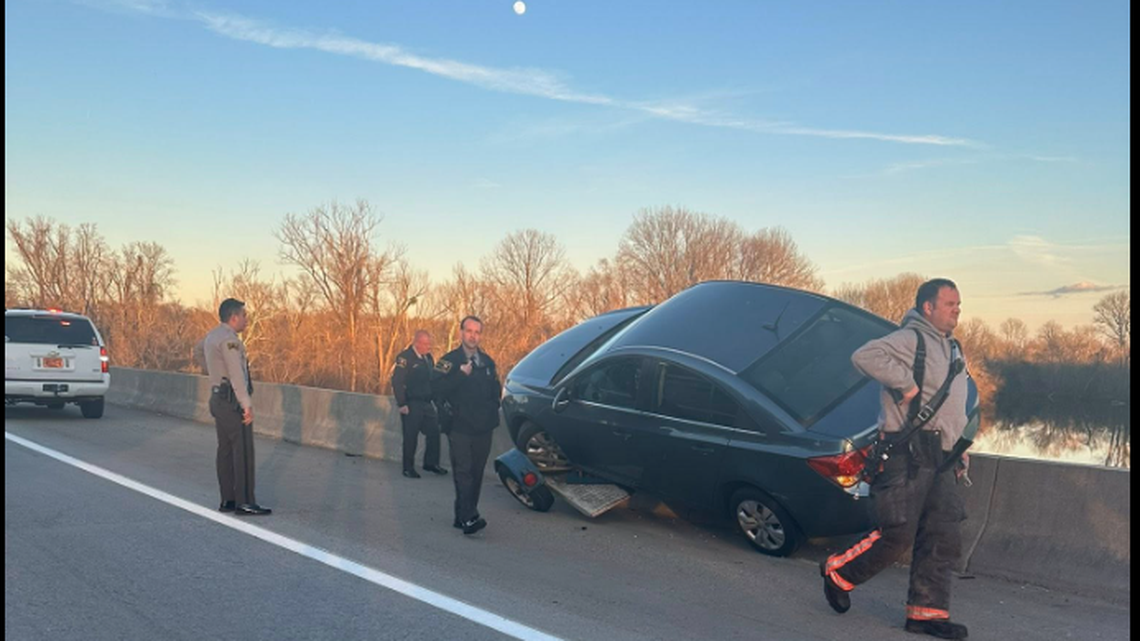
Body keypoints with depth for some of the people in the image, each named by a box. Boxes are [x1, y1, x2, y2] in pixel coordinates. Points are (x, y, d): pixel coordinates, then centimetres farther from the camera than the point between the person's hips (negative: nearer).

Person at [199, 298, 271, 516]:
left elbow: (201, 349, 37)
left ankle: (228, 500, 12)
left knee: (226, 450, 10)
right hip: (233, 402, -10)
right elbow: (237, 375, -25)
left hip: (219, 399, 10)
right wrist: (247, 405, -27)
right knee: (244, 450, -8)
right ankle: (244, 502, -8)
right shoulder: (229, 339, -18)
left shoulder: (212, 336, 13)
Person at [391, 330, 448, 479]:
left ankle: (431, 463, 20)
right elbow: (397, 382, -16)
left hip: (427, 403, 7)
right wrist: (402, 404, -18)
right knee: (411, 437, 1)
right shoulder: (405, 358, -12)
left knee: (434, 432, 6)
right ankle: (408, 468, 13)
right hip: (411, 404, -7)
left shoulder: (428, 357, 11)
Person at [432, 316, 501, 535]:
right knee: (463, 471, -14)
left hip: (482, 428, 5)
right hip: (459, 427, -5)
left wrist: (492, 411, 9)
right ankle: (469, 518, -21)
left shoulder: (488, 362, 15)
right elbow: (436, 389, -14)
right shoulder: (449, 361, -1)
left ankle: (463, 516, 14)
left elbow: (496, 391, 24)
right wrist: (461, 375, -20)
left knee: (476, 473, 6)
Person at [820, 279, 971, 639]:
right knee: (898, 534, -7)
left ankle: (927, 611, 13)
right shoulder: (910, 339, -9)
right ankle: (839, 573, 13)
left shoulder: (953, 349, 21)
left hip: (938, 460, 9)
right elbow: (865, 356, -27)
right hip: (906, 456, -9)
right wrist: (906, 383, -24)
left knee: (944, 538, 6)